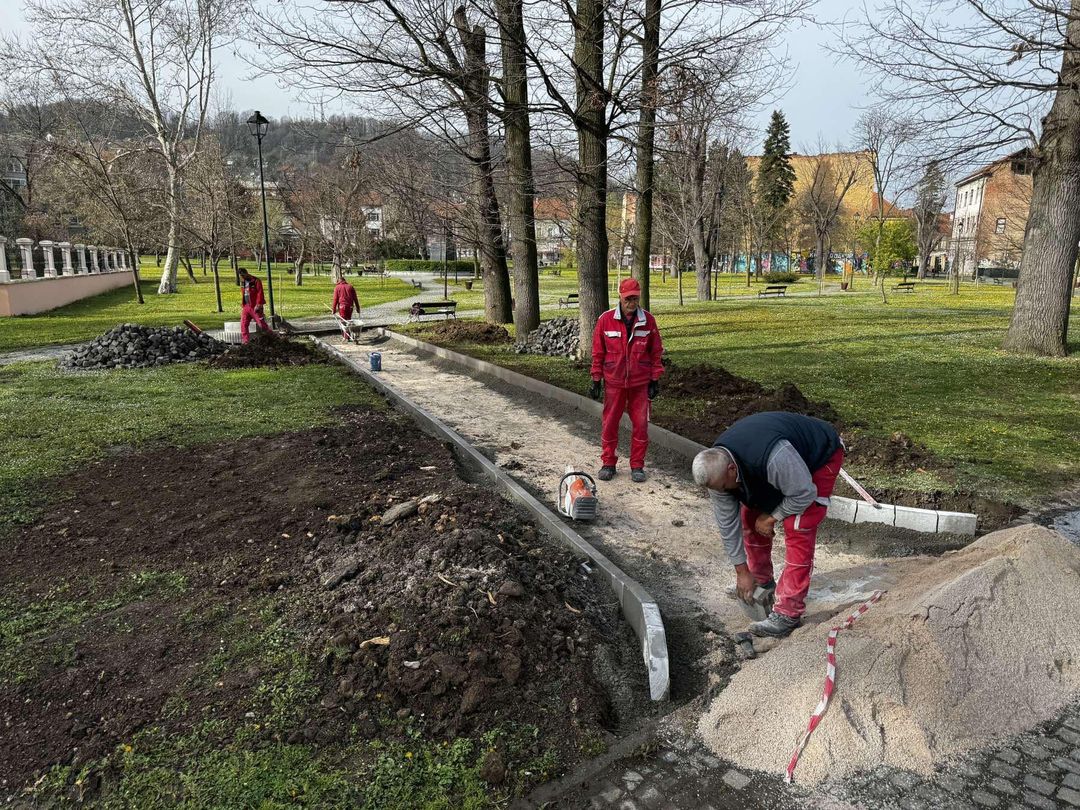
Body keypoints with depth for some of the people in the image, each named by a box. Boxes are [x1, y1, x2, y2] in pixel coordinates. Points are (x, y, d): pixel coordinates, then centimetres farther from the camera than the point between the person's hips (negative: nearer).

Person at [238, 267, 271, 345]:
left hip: (255, 307, -7)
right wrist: (242, 306, 16)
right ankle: (245, 342, 7)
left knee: (261, 323, -6)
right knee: (243, 325, 2)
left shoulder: (255, 281, -8)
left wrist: (258, 305, -19)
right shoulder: (242, 283, 13)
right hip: (246, 307, 7)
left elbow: (260, 293, -13)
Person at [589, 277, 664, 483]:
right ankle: (608, 464, 21)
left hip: (640, 383, 1)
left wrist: (655, 380, 1)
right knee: (609, 423, 6)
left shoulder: (648, 321, -3)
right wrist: (596, 380, 0)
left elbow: (655, 352, 3)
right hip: (614, 382, 0)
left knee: (640, 424, 4)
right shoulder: (605, 320, -6)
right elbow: (598, 352, 0)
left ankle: (637, 466, 17)